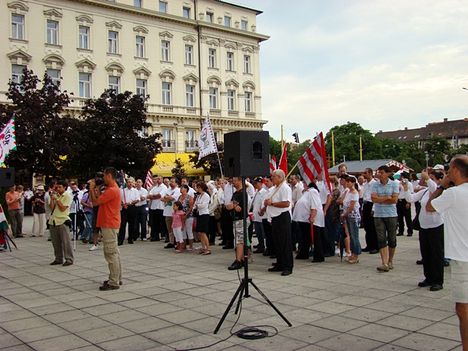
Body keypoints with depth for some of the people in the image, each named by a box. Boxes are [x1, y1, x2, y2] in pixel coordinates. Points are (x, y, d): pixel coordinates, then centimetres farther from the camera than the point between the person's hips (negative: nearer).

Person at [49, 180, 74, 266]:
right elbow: (52, 208, 8)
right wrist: (52, 199, -2)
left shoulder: (67, 196, -4)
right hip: (53, 220, 7)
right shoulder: (56, 195, 14)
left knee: (66, 241, -5)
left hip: (62, 221, -7)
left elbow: (62, 208, -14)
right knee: (55, 242, 10)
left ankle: (69, 259, -1)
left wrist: (56, 199, -13)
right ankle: (58, 259, 20)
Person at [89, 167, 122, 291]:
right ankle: (117, 278, 22)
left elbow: (95, 202, -17)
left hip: (109, 225, -11)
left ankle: (113, 282, -5)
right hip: (111, 224, 11)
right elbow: (100, 200, 16)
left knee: (111, 254, -8)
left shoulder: (112, 190, -18)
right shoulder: (112, 189, 17)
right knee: (114, 253, 14)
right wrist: (97, 190, 8)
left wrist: (92, 189, -6)